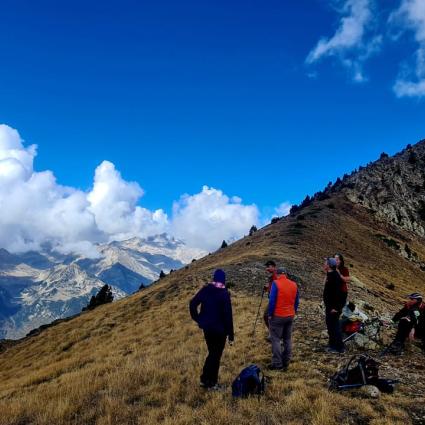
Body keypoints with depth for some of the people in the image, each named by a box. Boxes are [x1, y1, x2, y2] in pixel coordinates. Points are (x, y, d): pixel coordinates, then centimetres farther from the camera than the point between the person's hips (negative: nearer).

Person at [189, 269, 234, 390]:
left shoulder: (205, 289, -2)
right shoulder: (224, 293, -16)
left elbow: (192, 304, -3)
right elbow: (228, 315, -16)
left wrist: (198, 319, 6)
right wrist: (231, 334, -10)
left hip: (207, 327, 5)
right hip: (220, 329, -5)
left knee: (211, 353, 21)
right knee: (216, 355, 9)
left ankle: (204, 379, 25)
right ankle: (212, 383, 16)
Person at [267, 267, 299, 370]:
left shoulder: (275, 283, -13)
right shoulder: (294, 284, 4)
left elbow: (272, 301, -17)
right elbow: (296, 301, 9)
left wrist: (270, 314, -8)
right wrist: (293, 312, 17)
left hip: (278, 316, -5)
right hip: (290, 316, 6)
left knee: (276, 339, 1)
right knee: (288, 339, 13)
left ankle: (277, 364, 0)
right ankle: (286, 363, 18)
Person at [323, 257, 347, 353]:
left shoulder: (335, 276, -20)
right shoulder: (330, 275, 10)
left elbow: (337, 292, -25)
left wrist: (335, 307, -25)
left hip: (333, 307, -10)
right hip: (329, 306, 10)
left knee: (334, 326, -3)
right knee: (330, 325, 17)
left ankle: (339, 347, 5)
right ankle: (333, 345, 28)